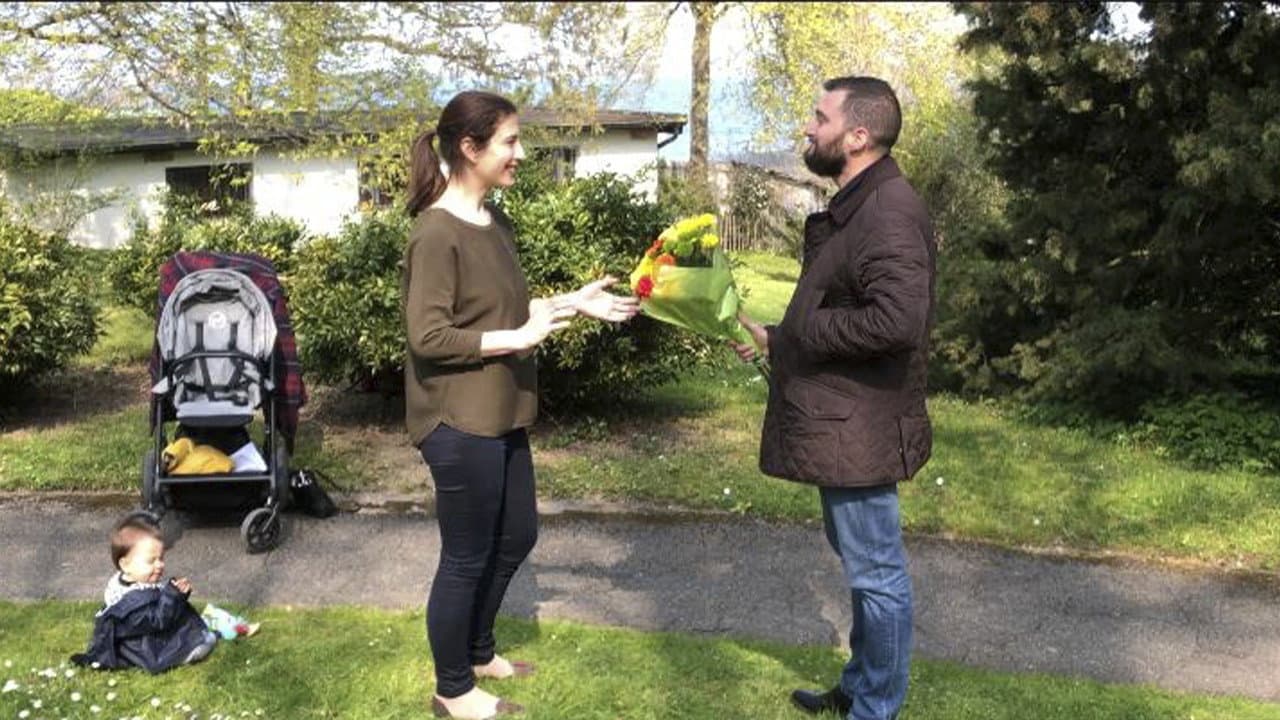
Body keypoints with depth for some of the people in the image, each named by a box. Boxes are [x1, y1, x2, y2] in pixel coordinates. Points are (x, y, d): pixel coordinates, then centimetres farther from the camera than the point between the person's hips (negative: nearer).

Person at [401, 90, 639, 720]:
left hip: (500, 414, 9)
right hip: (459, 421, -9)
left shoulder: (494, 221, 9)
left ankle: (477, 651, 42)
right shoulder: (438, 233, -20)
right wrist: (519, 339, -22)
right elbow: (427, 336, -22)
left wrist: (572, 302, 5)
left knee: (516, 536, 21)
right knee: (467, 557, 5)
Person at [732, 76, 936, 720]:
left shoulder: (889, 211, -20)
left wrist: (797, 332, -20)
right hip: (841, 422, 11)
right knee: (862, 564, 22)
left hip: (860, 429, -11)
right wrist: (777, 339, 14)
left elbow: (896, 319, -32)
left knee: (876, 573, 3)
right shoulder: (857, 206, 13)